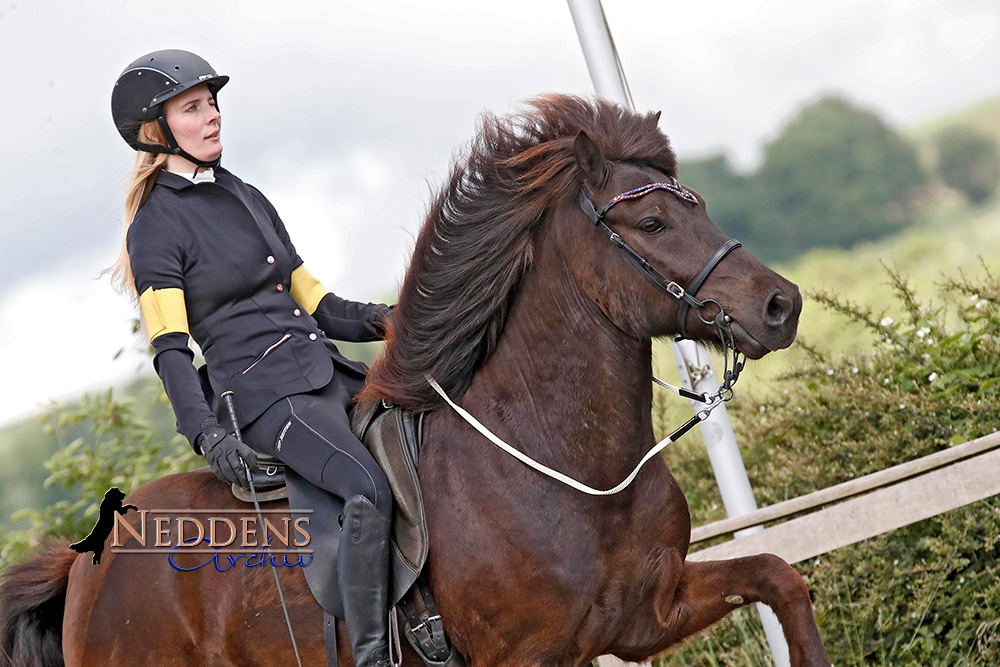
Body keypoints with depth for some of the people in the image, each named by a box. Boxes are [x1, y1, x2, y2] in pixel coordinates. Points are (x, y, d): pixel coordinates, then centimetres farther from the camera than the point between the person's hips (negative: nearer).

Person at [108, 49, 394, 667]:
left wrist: (387, 319, 3)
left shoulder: (248, 198, 20)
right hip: (264, 395, -8)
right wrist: (207, 434, -26)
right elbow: (170, 349, -11)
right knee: (373, 490, -31)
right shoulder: (156, 229, -2)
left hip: (328, 376, 8)